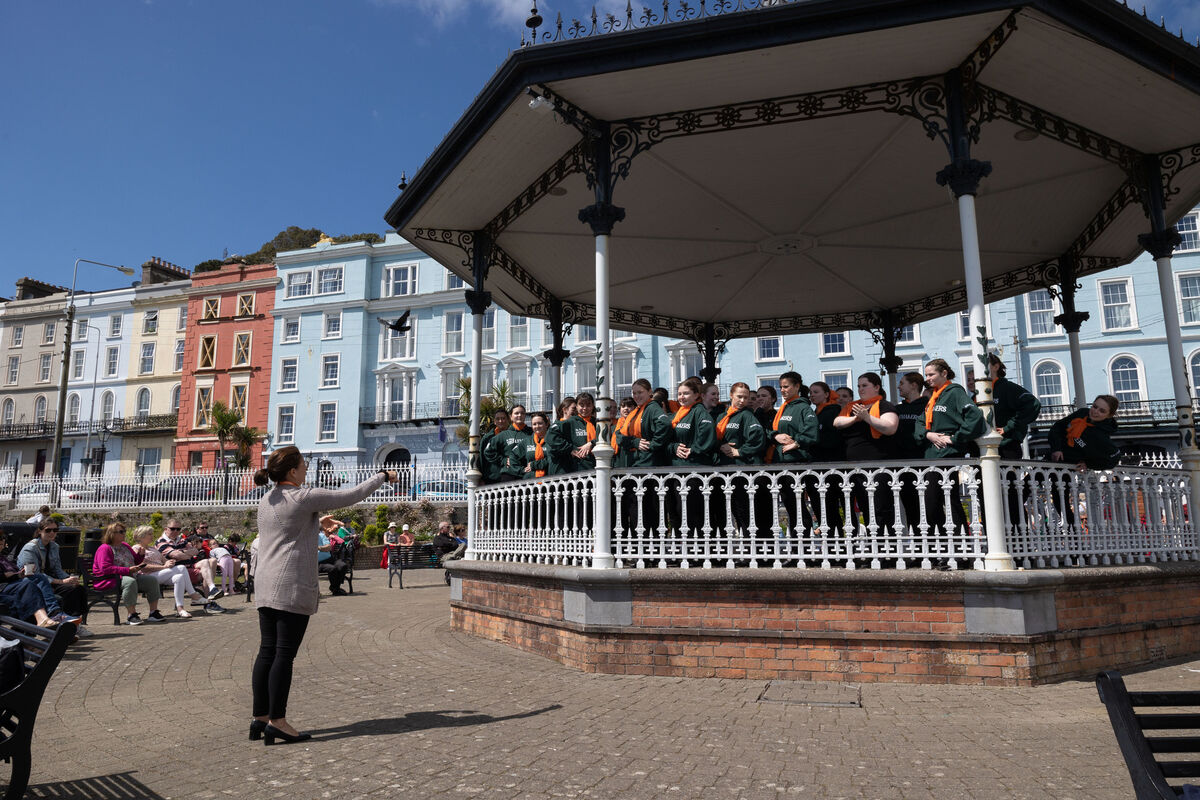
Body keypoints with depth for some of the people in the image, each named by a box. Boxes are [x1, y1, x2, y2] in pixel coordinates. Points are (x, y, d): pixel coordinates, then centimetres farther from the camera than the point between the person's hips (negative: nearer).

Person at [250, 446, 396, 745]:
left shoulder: (265, 501, 13)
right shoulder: (304, 497, -11)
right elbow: (350, 496, -5)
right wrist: (382, 477, 6)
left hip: (265, 586, 8)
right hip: (292, 586, -8)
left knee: (267, 651, 10)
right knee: (284, 654, -4)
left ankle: (260, 718, 15)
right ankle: (277, 721, 0)